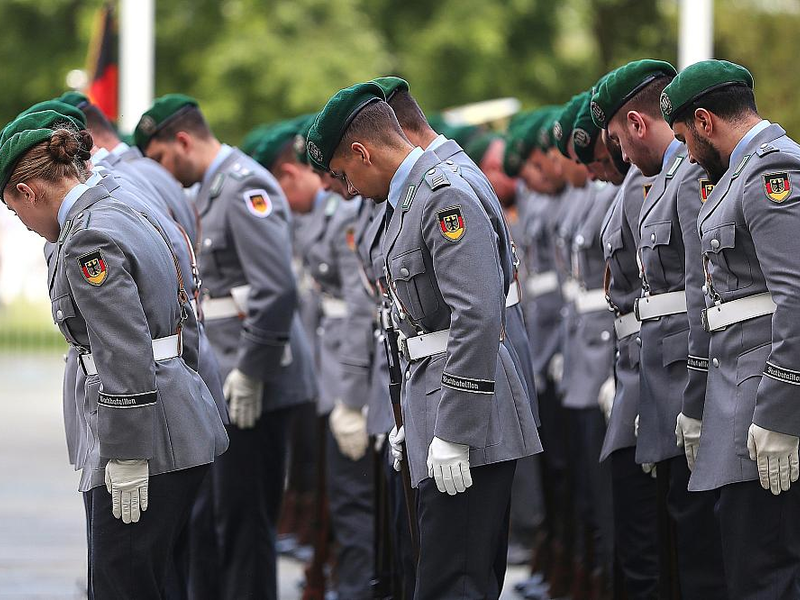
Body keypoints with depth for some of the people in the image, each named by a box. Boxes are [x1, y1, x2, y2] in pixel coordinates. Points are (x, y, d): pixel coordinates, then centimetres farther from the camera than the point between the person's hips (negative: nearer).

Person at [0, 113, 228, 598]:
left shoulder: (88, 243, -15)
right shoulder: (126, 218, 15)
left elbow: (127, 361, -21)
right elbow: (184, 324, 21)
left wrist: (127, 464, -18)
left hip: (148, 438, -10)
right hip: (187, 425, 10)